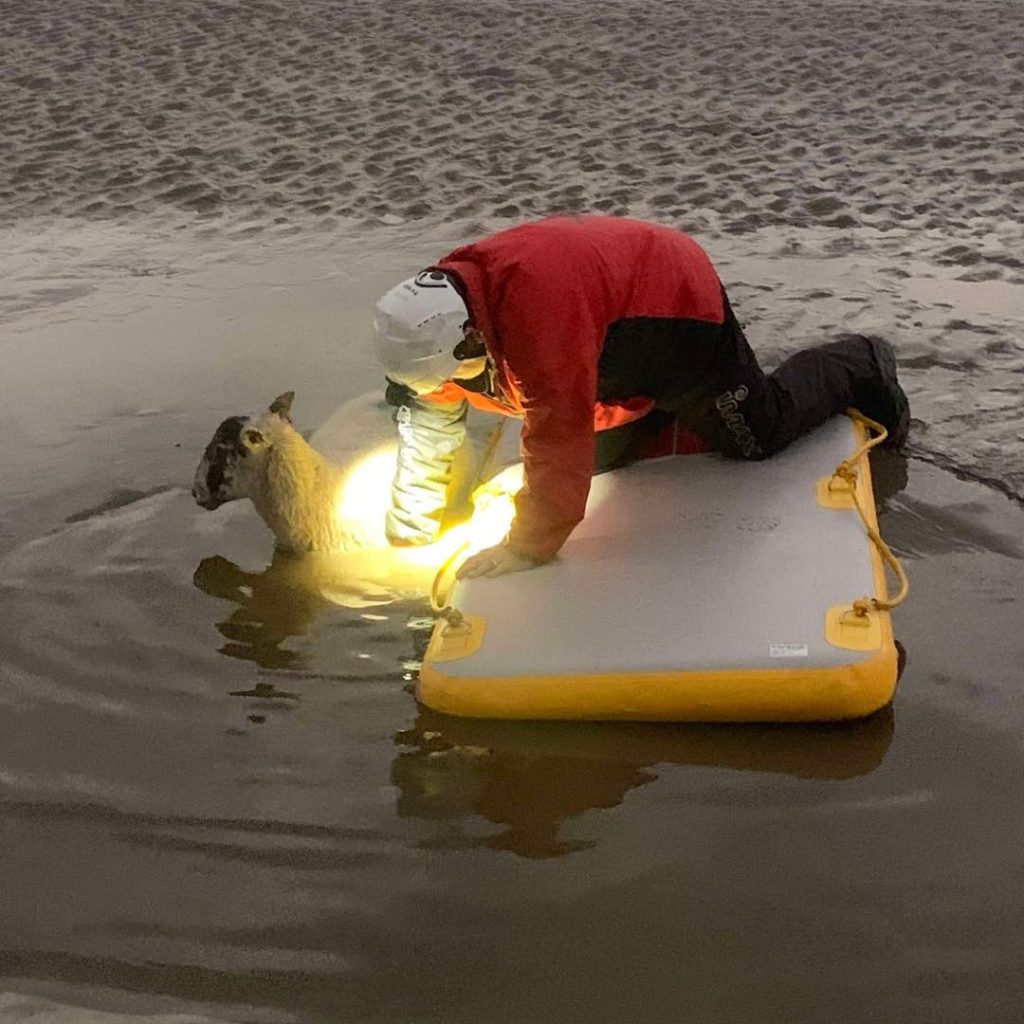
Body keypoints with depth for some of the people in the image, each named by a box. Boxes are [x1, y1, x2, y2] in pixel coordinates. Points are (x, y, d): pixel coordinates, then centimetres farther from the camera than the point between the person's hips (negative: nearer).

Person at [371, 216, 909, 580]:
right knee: (602, 457, 16)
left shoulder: (536, 303, -44)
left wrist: (528, 546, -34)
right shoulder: (442, 307, -15)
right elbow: (431, 421, -4)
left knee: (759, 434, 4)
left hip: (678, 308, -8)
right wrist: (408, 524, -1)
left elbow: (559, 430, -41)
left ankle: (859, 366, 28)